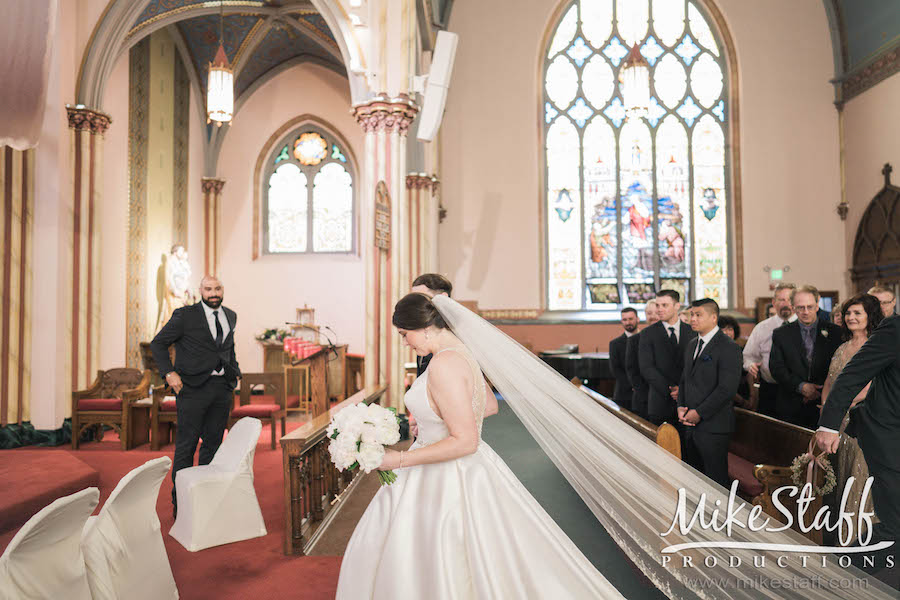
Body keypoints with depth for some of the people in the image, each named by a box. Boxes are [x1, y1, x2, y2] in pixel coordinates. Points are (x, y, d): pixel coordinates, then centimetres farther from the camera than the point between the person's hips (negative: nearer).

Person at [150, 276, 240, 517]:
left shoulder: (230, 316, 12)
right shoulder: (185, 315, -4)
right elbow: (158, 344, 1)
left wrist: (235, 371, 14)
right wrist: (169, 373, -9)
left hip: (222, 388, 5)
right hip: (193, 387, -5)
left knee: (214, 442, 11)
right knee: (187, 444, 0)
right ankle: (180, 501, 11)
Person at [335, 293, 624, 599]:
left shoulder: (444, 365, -26)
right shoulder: (461, 353, 3)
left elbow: (464, 442, -27)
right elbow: (490, 405, 17)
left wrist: (400, 459, -22)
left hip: (448, 482, -9)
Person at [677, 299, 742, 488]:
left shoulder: (728, 347, -11)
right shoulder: (693, 344, 15)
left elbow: (727, 389, -18)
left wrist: (700, 413, -15)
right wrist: (681, 407, 4)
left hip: (714, 427, -7)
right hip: (691, 425, 7)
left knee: (716, 483, 1)